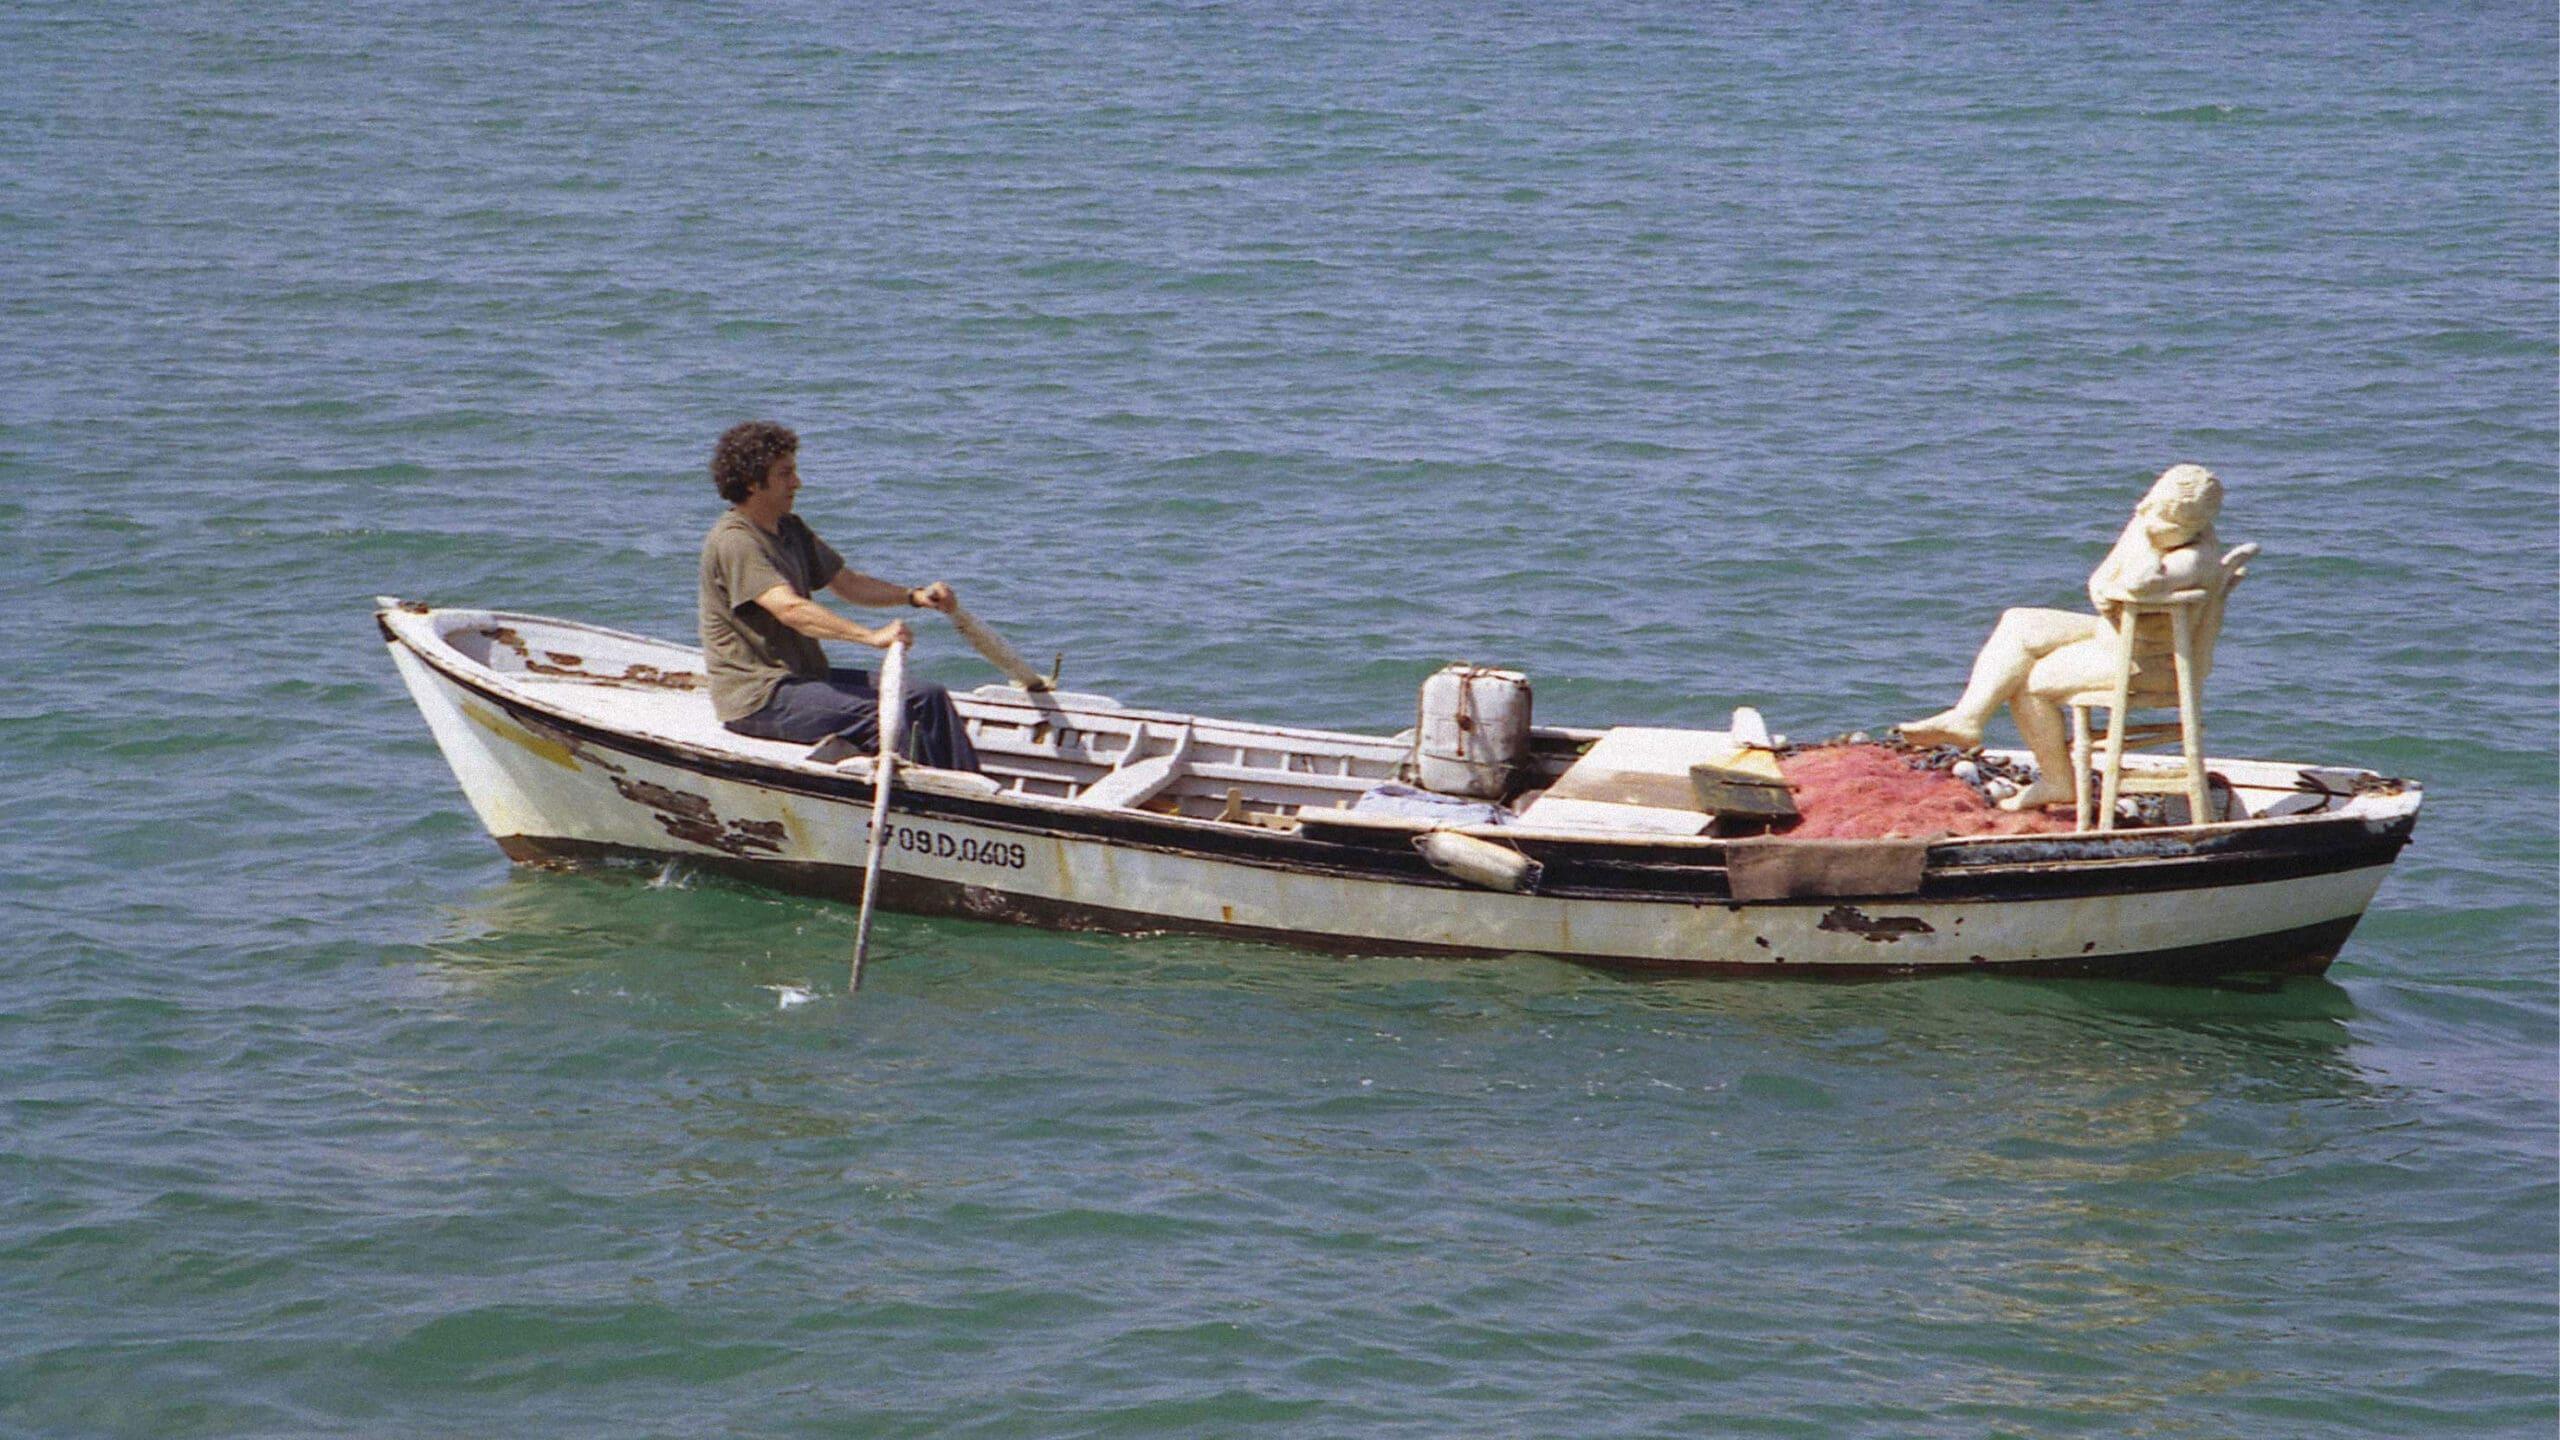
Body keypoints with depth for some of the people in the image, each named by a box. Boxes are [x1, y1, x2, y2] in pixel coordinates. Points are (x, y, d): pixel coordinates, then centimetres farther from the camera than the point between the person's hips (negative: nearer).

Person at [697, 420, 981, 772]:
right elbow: (790, 609, -29)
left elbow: (846, 582, 23)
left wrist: (914, 596, 6)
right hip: (758, 697, -10)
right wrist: (871, 636, -38)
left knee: (928, 698, -2)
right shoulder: (732, 542, -17)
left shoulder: (791, 530, 15)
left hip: (807, 677, 10)